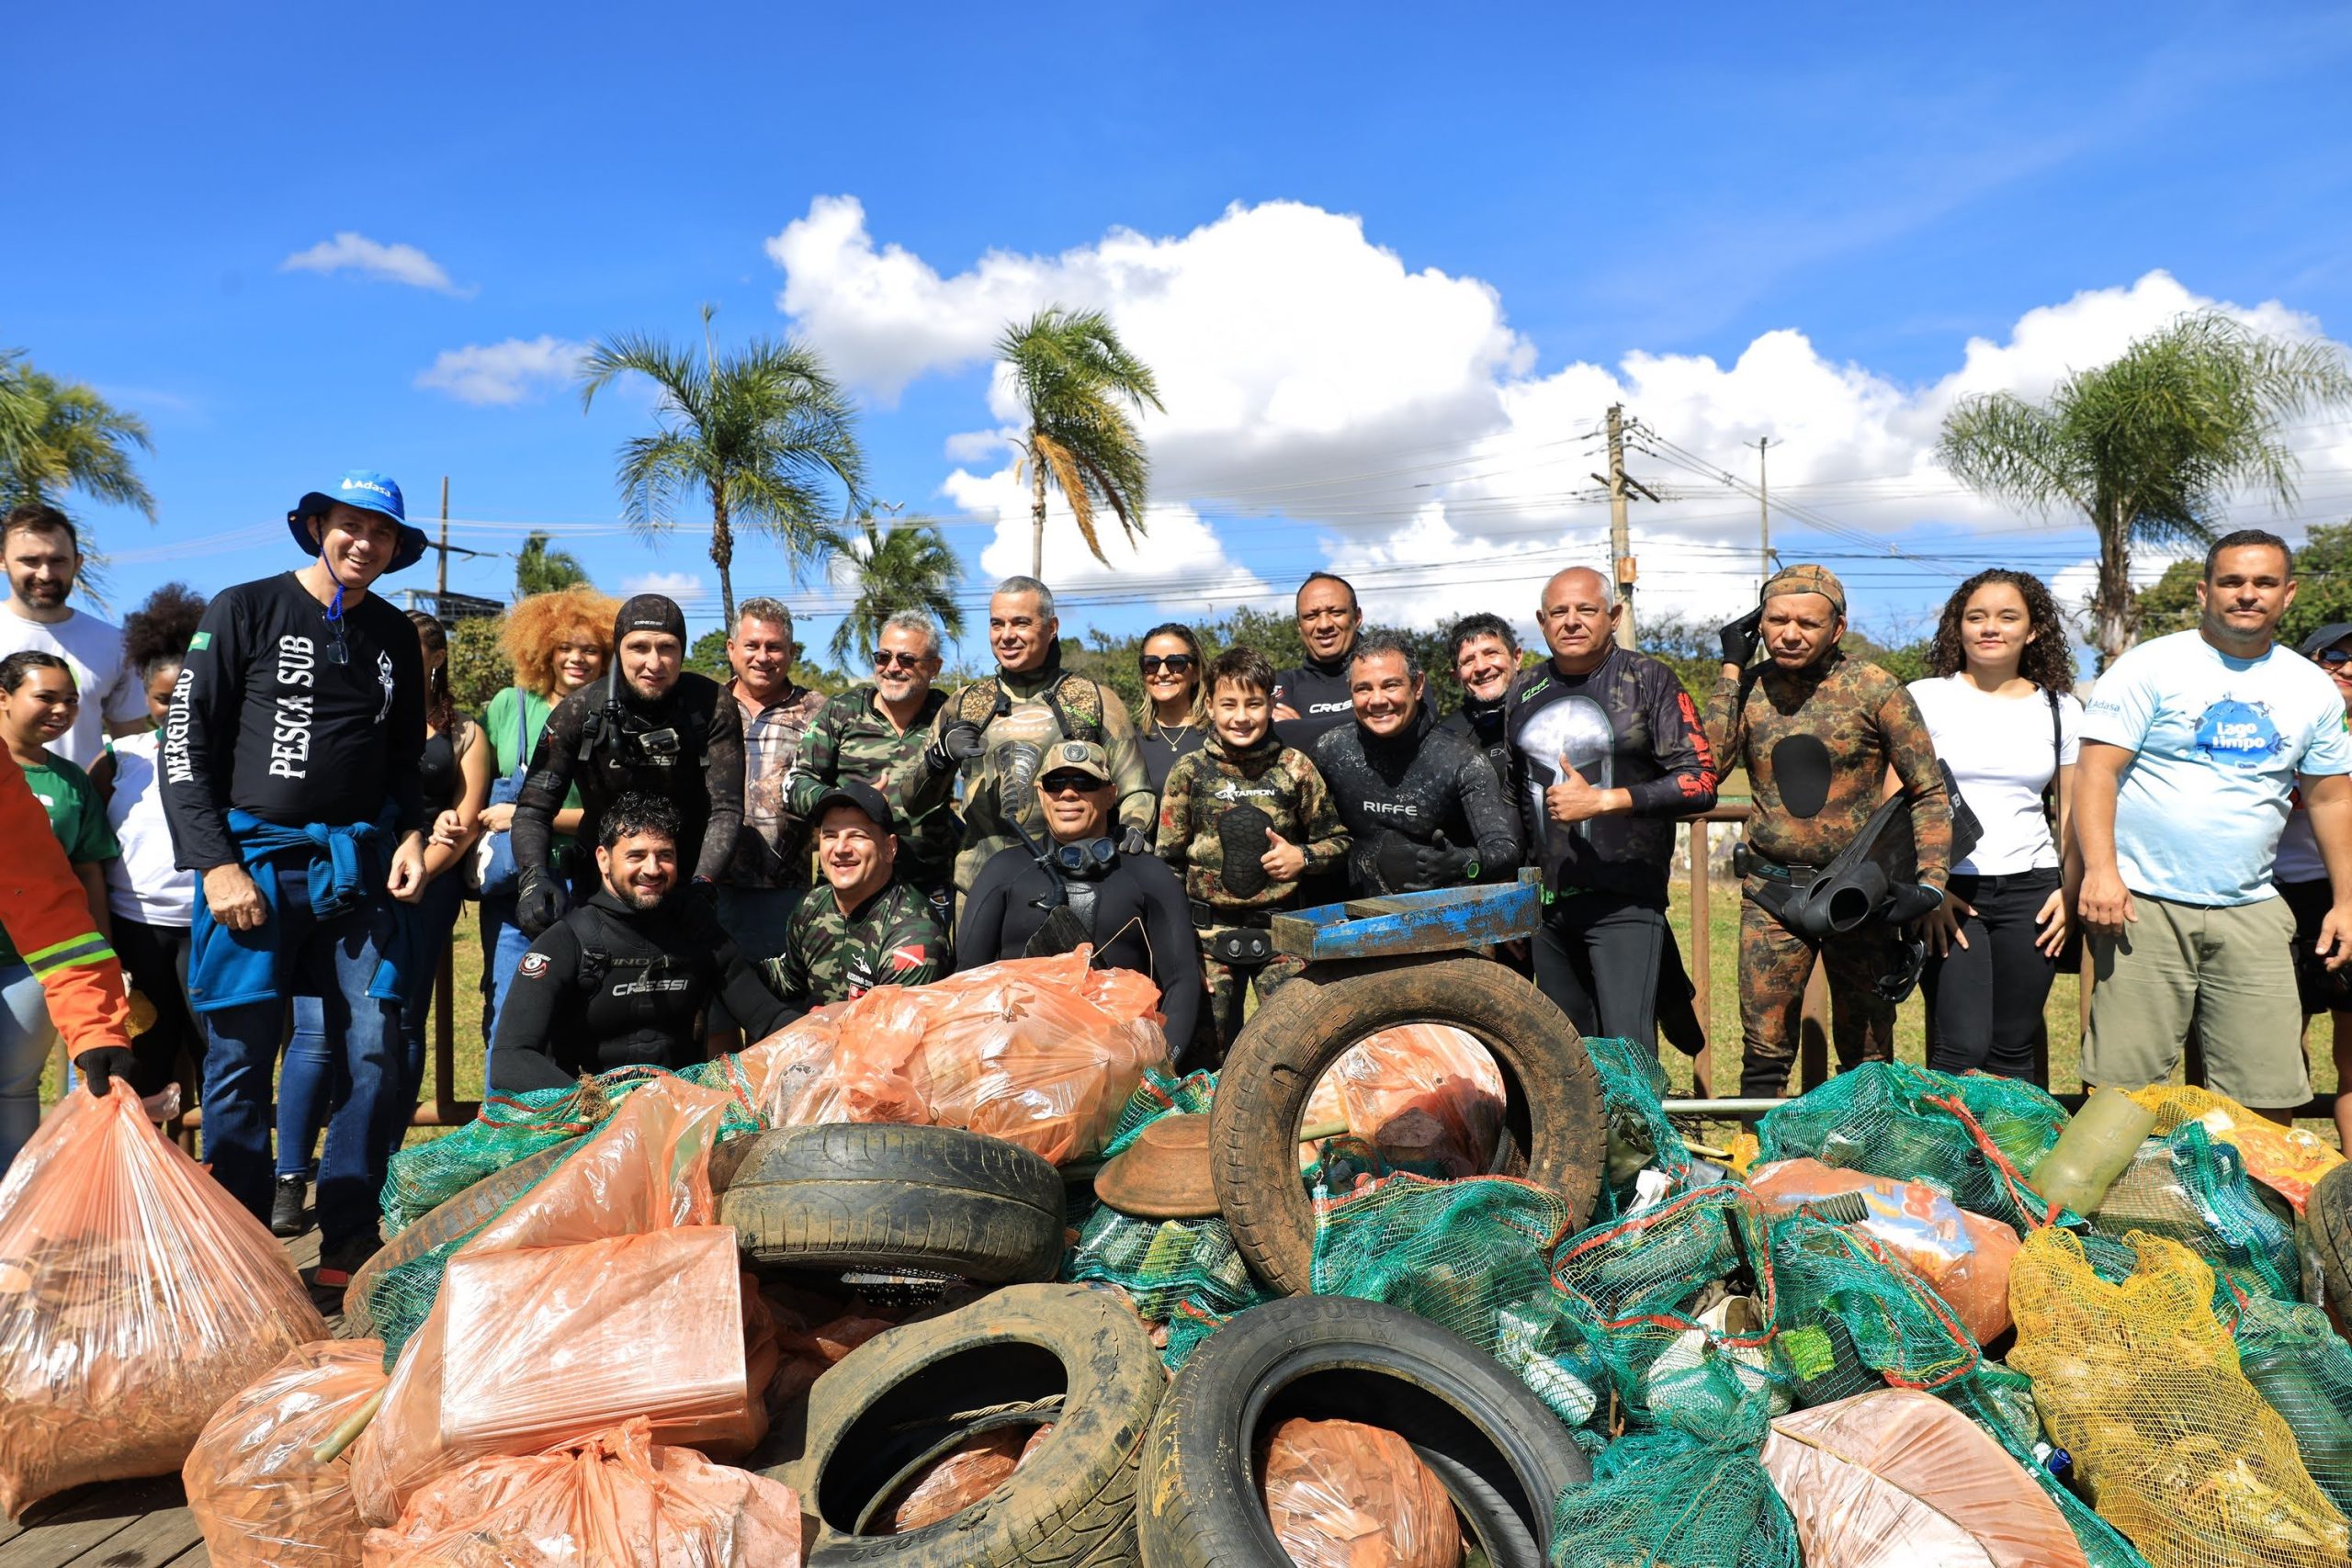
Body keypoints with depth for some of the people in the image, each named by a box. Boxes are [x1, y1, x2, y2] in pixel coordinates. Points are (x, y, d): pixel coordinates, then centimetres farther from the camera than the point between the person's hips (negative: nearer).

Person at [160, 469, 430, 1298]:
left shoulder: (395, 635, 13)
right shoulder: (245, 610, 1)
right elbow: (185, 746, -3)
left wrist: (411, 836, 4)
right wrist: (215, 864, -10)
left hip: (360, 865, 3)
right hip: (254, 859, -3)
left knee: (377, 1058, -2)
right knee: (240, 1062, 1)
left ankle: (347, 1252, 11)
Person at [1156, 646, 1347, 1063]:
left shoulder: (1295, 767, 2)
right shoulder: (1190, 771, 2)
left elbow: (1338, 840, 10)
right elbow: (1168, 858, 7)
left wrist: (1303, 857, -9)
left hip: (1281, 930, 0)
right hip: (1210, 932, 0)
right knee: (1208, 1050, 6)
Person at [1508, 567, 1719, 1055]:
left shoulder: (1649, 680, -3)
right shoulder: (1523, 693, 12)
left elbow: (1700, 783, -10)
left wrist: (1602, 801, -18)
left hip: (1625, 900, -5)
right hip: (1546, 900, 5)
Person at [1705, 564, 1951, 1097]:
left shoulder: (1874, 688, -5)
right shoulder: (1749, 687, 3)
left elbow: (1929, 792, -2)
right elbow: (1709, 764, -14)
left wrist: (1930, 882, -14)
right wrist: (1732, 668, -9)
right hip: (1771, 893, 1)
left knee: (1867, 1053, 10)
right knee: (1763, 1053, 2)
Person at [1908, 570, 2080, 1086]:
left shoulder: (2060, 709, 11)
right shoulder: (1924, 699, 2)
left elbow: (2073, 811, 15)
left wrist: (2071, 890, 3)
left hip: (2030, 889, 3)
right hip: (1947, 890, -3)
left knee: (2014, 1051, 6)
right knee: (1963, 1047, -10)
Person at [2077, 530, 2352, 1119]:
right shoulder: (2149, 668, -2)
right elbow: (2096, 770, -8)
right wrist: (2100, 870, -19)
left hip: (2252, 911, 4)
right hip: (2144, 905, -4)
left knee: (2267, 1094, 3)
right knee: (2125, 1088, -5)